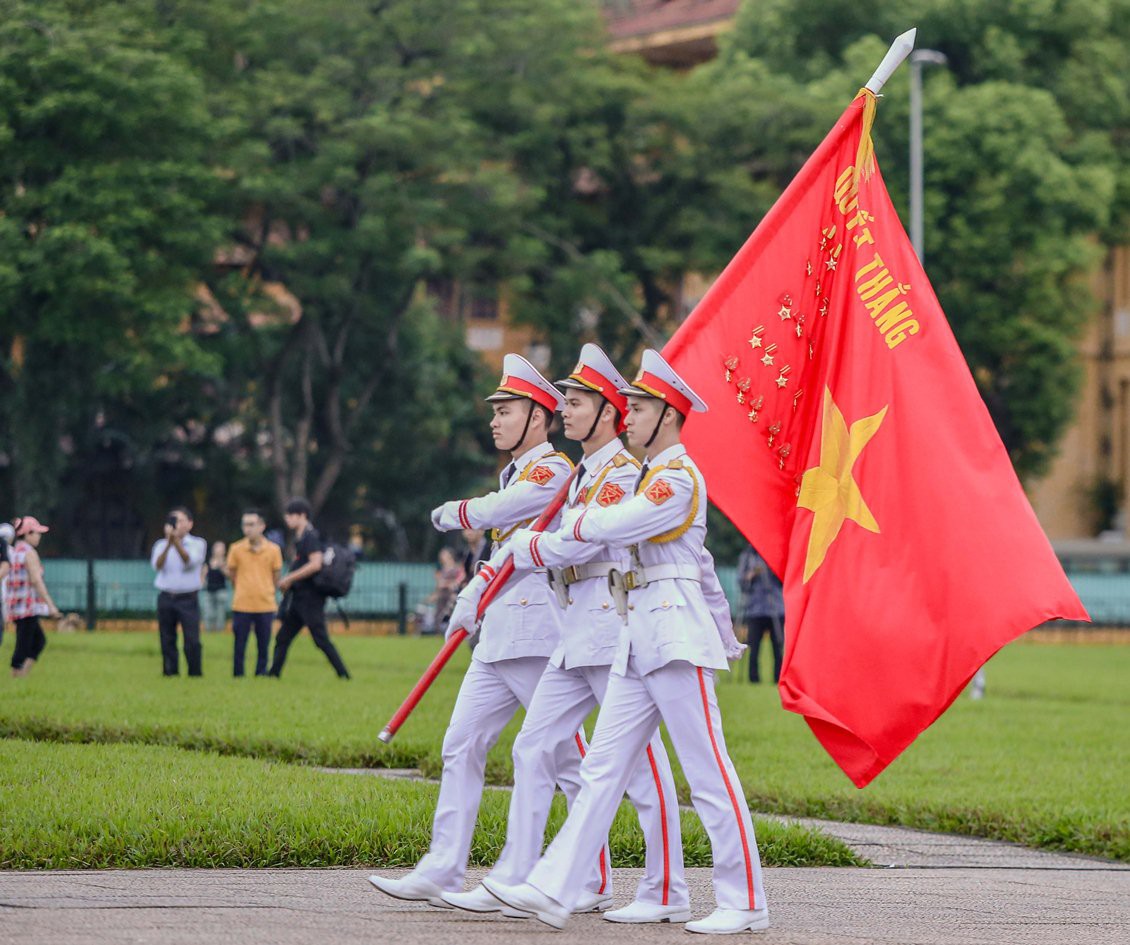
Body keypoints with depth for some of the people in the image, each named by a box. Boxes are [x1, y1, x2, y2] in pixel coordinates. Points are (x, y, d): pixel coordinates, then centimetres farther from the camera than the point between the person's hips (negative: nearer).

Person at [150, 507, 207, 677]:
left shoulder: (197, 544, 5)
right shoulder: (161, 544, 11)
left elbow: (190, 561, -15)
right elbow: (157, 565, -8)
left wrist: (176, 541, -27)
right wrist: (168, 544, -23)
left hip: (188, 599, -2)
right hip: (166, 598, 2)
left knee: (192, 640, -11)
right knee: (167, 641, 3)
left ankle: (195, 674, -6)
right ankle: (170, 674, 9)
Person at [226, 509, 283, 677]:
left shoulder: (273, 550, 0)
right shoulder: (236, 549, -1)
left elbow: (276, 577, 11)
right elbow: (232, 575, 11)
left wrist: (268, 594, 11)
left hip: (266, 606, 1)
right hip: (241, 606, -1)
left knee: (263, 646, 4)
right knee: (239, 646, 0)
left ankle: (261, 674, 14)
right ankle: (237, 676, 9)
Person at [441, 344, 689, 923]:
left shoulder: (625, 472, -10)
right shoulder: (580, 476, 19)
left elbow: (584, 540, -20)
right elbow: (534, 536, 23)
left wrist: (519, 551, -6)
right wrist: (477, 591, 16)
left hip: (615, 629, -10)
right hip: (576, 638, 10)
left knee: (641, 761, -4)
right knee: (533, 746, 4)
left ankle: (667, 894, 1)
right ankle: (513, 881, 4)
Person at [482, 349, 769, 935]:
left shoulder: (679, 476, -11)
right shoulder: (652, 475, 20)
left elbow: (612, 525, -23)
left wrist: (557, 531, -5)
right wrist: (723, 630, 28)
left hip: (677, 636, -10)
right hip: (640, 641, 10)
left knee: (709, 776, -6)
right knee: (602, 767, 3)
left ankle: (745, 904, -1)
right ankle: (554, 891, -1)